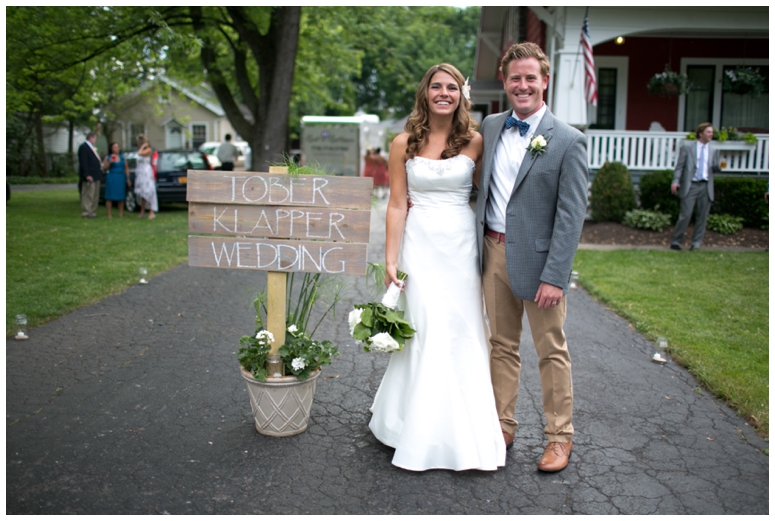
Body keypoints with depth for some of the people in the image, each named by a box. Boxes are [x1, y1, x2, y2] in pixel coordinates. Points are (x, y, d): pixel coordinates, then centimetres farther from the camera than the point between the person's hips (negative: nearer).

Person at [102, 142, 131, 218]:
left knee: (121, 197, 2)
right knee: (110, 197, -4)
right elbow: (104, 169, 1)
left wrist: (128, 179, 6)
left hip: (121, 178, 3)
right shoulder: (107, 157, 3)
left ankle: (121, 213, 9)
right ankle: (109, 214, -1)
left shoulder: (122, 157, 11)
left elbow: (126, 168, 13)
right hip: (111, 178, -3)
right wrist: (109, 162, -15)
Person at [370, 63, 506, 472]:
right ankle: (421, 435, 15)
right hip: (420, 243, -1)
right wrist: (391, 261, -3)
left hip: (462, 244, 2)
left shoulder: (475, 142, 4)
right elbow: (397, 205, 1)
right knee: (426, 333, -3)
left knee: (464, 334, 6)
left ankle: (466, 432, 23)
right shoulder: (403, 144, 2)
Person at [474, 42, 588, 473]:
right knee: (502, 345, 15)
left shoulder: (568, 141, -8)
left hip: (538, 257, -4)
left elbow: (572, 214, -12)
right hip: (493, 251, 5)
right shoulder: (490, 127, 8)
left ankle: (560, 437, 24)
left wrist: (554, 275, -17)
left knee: (551, 350, 8)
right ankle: (502, 427, 29)